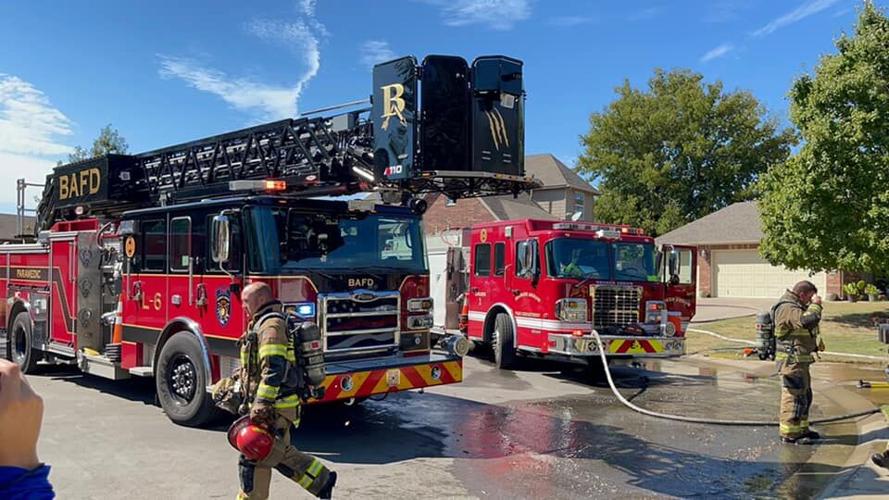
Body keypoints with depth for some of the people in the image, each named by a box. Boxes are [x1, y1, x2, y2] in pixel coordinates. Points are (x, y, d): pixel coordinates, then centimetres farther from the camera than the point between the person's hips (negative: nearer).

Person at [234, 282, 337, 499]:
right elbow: (253, 367, 26)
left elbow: (274, 369, -26)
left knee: (253, 459, -4)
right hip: (275, 407, 10)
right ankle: (322, 480, 27)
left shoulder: (271, 325, -16)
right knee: (282, 453, 18)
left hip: (274, 408, -10)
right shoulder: (262, 323, 17)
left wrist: (261, 405, -28)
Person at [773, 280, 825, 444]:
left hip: (801, 360, 11)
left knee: (805, 395, 20)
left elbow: (810, 324, 27)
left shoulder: (795, 307, 17)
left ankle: (801, 429, 31)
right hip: (792, 360, -11)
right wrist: (815, 305, -18)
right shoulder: (787, 308, -19)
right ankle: (789, 434, -1)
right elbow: (809, 320, -32)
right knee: (794, 396, -7)